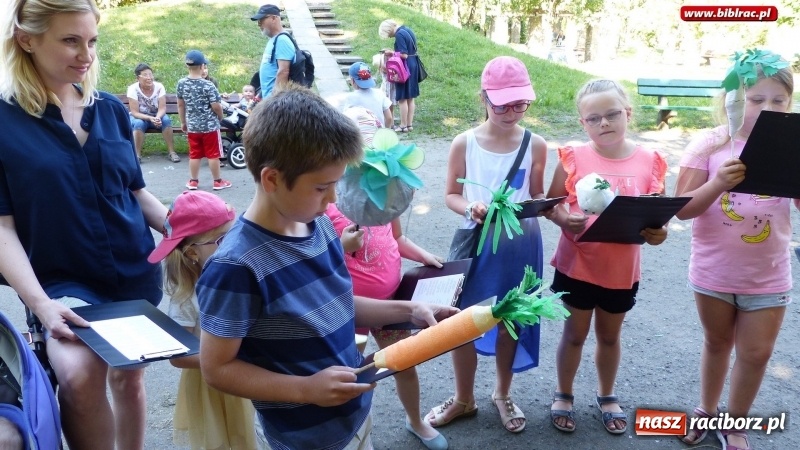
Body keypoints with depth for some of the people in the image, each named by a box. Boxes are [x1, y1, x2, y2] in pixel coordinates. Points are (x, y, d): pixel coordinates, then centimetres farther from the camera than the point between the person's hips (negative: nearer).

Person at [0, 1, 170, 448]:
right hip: (63, 279, -4)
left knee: (129, 376, 15)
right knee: (80, 373, -28)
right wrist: (39, 301, -23)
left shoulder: (111, 109, 3)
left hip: (136, 272, 4)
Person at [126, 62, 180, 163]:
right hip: (139, 117, -2)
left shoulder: (159, 87, -13)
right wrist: (150, 118, -37)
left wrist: (157, 118, -38)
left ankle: (172, 152, -23)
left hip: (156, 116, 2)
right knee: (139, 124, -35)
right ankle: (137, 154, -25)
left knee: (166, 120, -29)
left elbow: (162, 108, -17)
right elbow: (134, 112, -21)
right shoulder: (133, 89, -19)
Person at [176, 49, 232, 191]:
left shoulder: (181, 83, -1)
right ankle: (217, 181, 14)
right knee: (213, 154, 6)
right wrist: (221, 117, 5)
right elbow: (216, 106, -15)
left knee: (194, 155, 13)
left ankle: (193, 181, 20)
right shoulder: (208, 85, -17)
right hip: (210, 125, -4)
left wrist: (183, 122, 20)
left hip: (192, 126, 5)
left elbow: (180, 105, 9)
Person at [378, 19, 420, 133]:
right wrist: (394, 52, 9)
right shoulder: (407, 30, 11)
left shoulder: (399, 35, -17)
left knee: (402, 98, -1)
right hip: (413, 66, 9)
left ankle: (403, 126, 5)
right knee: (410, 97, 12)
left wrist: (392, 53, -8)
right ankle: (410, 124, 18)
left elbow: (404, 55, -21)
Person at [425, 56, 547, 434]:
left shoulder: (535, 145, -4)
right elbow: (450, 195, 0)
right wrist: (470, 208, -20)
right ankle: (464, 398, 31)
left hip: (521, 244, 1)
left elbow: (537, 196, 5)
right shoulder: (465, 143, -7)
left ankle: (503, 394, 39)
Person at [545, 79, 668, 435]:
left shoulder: (649, 162, -6)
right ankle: (564, 396, 35)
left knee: (609, 336, 21)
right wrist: (564, 219, -23)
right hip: (576, 265, -1)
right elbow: (551, 203, -2)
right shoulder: (574, 157, -10)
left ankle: (607, 397, 42)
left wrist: (658, 232, -20)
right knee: (574, 334, 14)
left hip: (622, 269, 2)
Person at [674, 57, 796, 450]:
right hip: (713, 271, -1)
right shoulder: (710, 144, -11)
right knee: (717, 343, 18)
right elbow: (683, 208, -12)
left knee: (756, 353, 10)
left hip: (767, 276, 1)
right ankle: (707, 410, 40)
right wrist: (720, 182, -28)